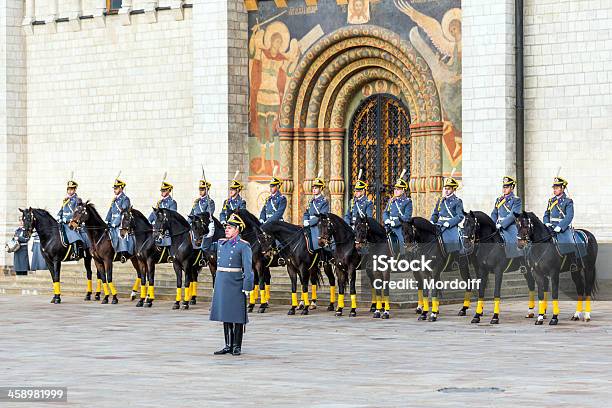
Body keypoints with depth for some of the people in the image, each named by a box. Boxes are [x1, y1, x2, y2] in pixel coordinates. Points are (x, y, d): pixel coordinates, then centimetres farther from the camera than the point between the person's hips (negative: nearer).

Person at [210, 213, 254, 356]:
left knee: (237, 317, 0)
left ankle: (237, 346, 7)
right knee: (225, 315, 10)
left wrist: (247, 288, -17)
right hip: (221, 284, 7)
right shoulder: (221, 243, 11)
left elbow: (248, 269, -12)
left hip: (235, 284, -7)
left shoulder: (243, 246, -8)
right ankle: (228, 345, 16)